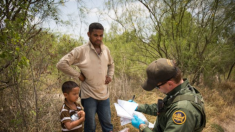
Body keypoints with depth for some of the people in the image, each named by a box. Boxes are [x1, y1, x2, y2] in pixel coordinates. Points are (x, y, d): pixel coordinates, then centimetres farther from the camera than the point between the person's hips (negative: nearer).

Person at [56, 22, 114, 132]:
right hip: (89, 94, -4)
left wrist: (110, 75, 6)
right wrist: (78, 75, -14)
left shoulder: (106, 50, 3)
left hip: (104, 94, 5)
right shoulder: (81, 50, -13)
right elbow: (61, 64, -15)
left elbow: (111, 64, 23)